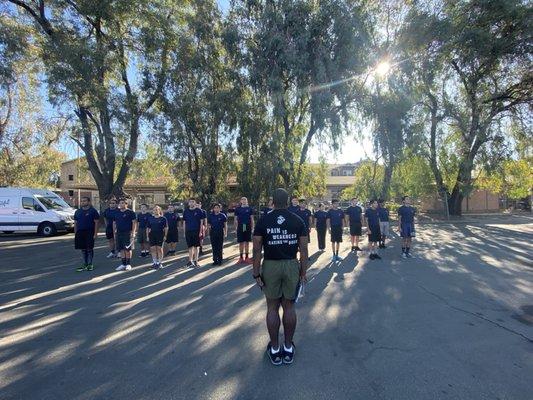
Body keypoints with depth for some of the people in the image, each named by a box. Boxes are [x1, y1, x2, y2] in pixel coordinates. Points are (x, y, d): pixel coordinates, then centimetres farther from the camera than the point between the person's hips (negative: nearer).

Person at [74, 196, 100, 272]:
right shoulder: (78, 211, 13)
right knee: (83, 249, 9)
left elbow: (96, 223, -5)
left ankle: (90, 264, 10)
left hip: (89, 232, -5)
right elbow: (75, 223, 15)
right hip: (80, 232, 5)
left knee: (89, 249, -1)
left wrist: (95, 233, -12)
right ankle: (85, 264, 19)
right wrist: (75, 233, 8)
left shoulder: (93, 211, -2)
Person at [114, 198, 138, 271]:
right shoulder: (117, 213, 13)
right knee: (121, 249, 8)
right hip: (119, 233, 6)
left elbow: (134, 223, -6)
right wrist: (114, 232, 12)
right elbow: (114, 223, 19)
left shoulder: (130, 212, -3)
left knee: (128, 249, -3)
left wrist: (133, 232, -13)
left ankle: (128, 264, 6)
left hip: (128, 233, -5)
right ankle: (123, 264, 17)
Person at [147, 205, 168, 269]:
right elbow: (148, 228, 12)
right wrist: (148, 236, 6)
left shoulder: (163, 218, 0)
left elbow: (166, 228, 0)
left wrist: (165, 236, -7)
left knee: (159, 249, 0)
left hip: (160, 235, -3)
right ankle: (154, 262, 15)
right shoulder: (150, 218, 10)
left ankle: (159, 263, 9)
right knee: (152, 249, 4)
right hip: (152, 235, 3)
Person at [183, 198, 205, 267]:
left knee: (196, 246, 5)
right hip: (188, 231, 2)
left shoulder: (199, 211, -1)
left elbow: (201, 221, -1)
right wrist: (184, 232, 4)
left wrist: (200, 231, -7)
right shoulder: (186, 211, 7)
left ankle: (195, 261, 14)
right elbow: (184, 222, 10)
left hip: (196, 231, -2)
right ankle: (190, 261, 14)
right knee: (190, 246, 8)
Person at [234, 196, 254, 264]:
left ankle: (247, 257, 15)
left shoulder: (250, 209, 4)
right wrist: (236, 228, 0)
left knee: (247, 242, 6)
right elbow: (236, 219, 6)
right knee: (241, 243, 5)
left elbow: (252, 219, 5)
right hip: (240, 228, 0)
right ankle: (241, 257, 15)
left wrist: (252, 228, -1)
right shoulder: (237, 209, 4)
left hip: (248, 227, 0)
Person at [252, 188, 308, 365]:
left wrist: (256, 274, -1)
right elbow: (303, 250, -2)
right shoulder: (298, 221, -2)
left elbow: (257, 250, -8)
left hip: (270, 266, -1)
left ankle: (275, 349, 23)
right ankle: (288, 348, 26)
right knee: (289, 306, 13)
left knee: (272, 307, 11)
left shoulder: (263, 221, -6)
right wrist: (303, 272, 6)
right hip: (292, 266, 1)